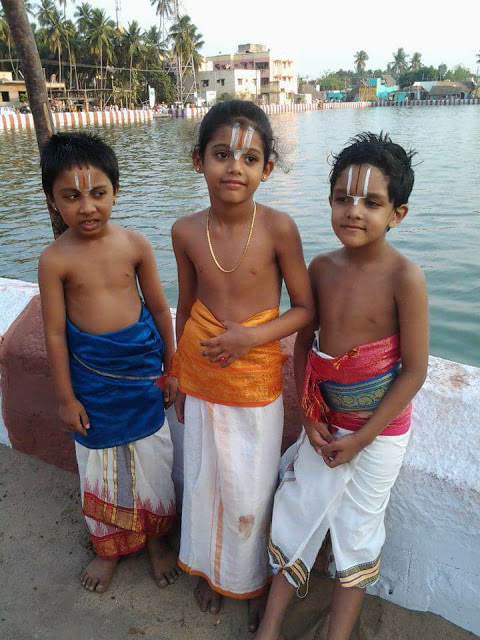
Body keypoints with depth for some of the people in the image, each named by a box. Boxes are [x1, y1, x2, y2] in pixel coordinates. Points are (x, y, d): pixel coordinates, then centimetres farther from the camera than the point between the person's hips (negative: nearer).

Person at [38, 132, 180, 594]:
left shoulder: (135, 245, -9)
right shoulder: (55, 260, -13)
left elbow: (159, 308, 0)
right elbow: (55, 333, -8)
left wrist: (171, 368, 4)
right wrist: (65, 396, -4)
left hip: (141, 366, 1)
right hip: (91, 375, -1)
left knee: (151, 459, 15)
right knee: (100, 466, 16)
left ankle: (155, 537, 41)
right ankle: (109, 546, 42)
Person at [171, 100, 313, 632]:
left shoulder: (278, 228, -19)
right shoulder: (186, 231, -9)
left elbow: (305, 308, -9)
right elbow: (185, 308, 4)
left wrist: (251, 336, -24)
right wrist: (179, 379, 11)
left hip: (256, 382, -2)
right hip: (201, 379, 3)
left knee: (250, 492, 15)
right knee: (204, 482, 21)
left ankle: (253, 580, 45)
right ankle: (209, 567, 50)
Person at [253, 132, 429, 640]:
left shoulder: (404, 278, -21)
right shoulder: (322, 267, -6)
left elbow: (414, 370, -17)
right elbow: (304, 342, 3)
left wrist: (361, 439, -13)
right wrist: (309, 416, -4)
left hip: (379, 430, -4)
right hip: (325, 422, 5)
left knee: (357, 532, 12)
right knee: (296, 512, 13)